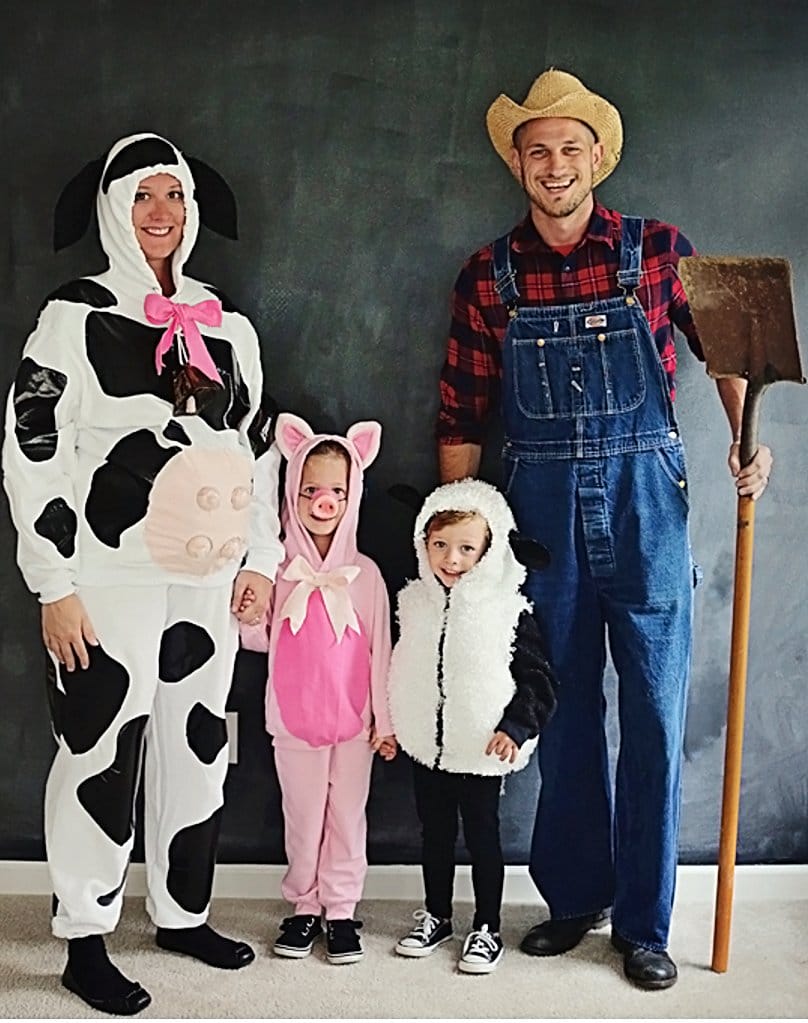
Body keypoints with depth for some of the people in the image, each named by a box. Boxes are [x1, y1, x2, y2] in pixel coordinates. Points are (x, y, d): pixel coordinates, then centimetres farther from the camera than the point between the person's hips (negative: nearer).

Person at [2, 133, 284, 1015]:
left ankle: (182, 913, 29)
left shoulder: (229, 328, 12)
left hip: (208, 579, 5)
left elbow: (257, 448, 17)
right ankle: (86, 943, 15)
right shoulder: (76, 315, -3)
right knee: (101, 754, 0)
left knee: (198, 747, 12)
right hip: (111, 579, -5)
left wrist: (261, 557, 11)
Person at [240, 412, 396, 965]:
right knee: (303, 816, 10)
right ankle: (305, 905, 25)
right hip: (294, 718, 0)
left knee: (347, 815, 9)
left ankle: (342, 909, 21)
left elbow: (380, 650, 0)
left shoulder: (365, 573, -2)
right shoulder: (276, 568, -2)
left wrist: (385, 721, 0)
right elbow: (259, 640, 4)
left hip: (353, 718, 0)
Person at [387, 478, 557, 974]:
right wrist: (388, 723, 13)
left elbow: (538, 679, -10)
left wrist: (515, 727, -21)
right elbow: (400, 670, 13)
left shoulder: (509, 610, -13)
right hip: (426, 744, 4)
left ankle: (487, 929, 24)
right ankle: (437, 916, 35)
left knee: (483, 836, 8)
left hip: (481, 750, -4)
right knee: (434, 833, 18)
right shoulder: (414, 601, 1)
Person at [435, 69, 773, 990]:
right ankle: (574, 896, 28)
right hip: (541, 506, 1)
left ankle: (642, 922, 18)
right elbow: (462, 414, 6)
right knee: (564, 711, 11)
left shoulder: (656, 250, 1)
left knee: (654, 713, 3)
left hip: (644, 499, -1)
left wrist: (746, 436, -1)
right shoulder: (488, 276, 4)